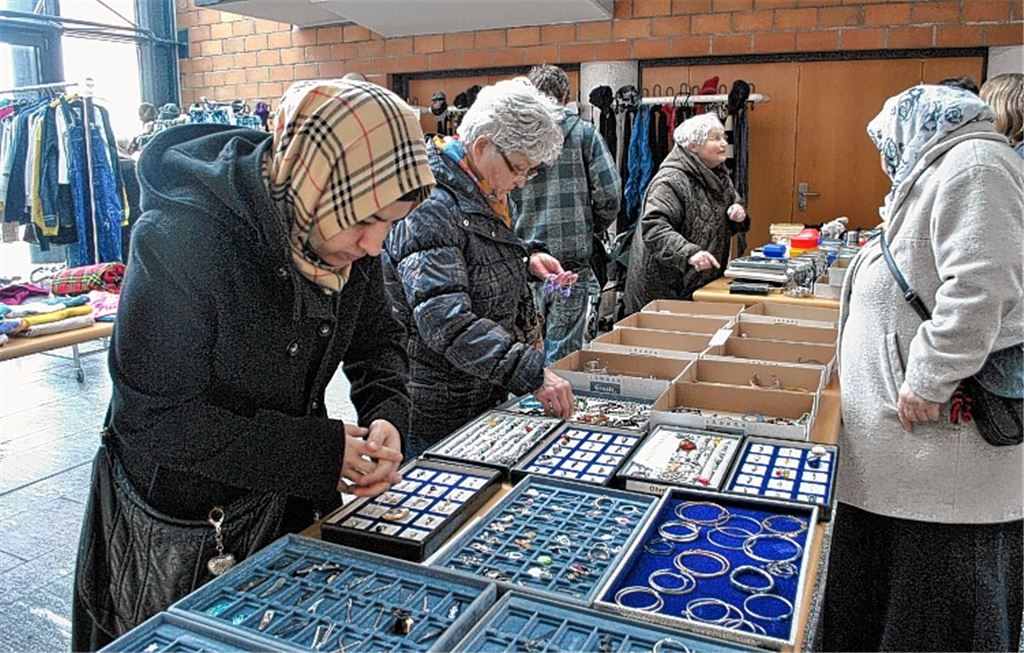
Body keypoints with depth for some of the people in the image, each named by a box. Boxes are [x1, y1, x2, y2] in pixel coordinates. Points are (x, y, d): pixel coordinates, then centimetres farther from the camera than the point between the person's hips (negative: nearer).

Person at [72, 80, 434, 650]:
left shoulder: (348, 234, -10)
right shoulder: (181, 239, -29)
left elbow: (377, 338, 4)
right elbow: (157, 418, -27)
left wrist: (388, 413, -17)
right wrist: (320, 453, -28)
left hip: (292, 508, 6)